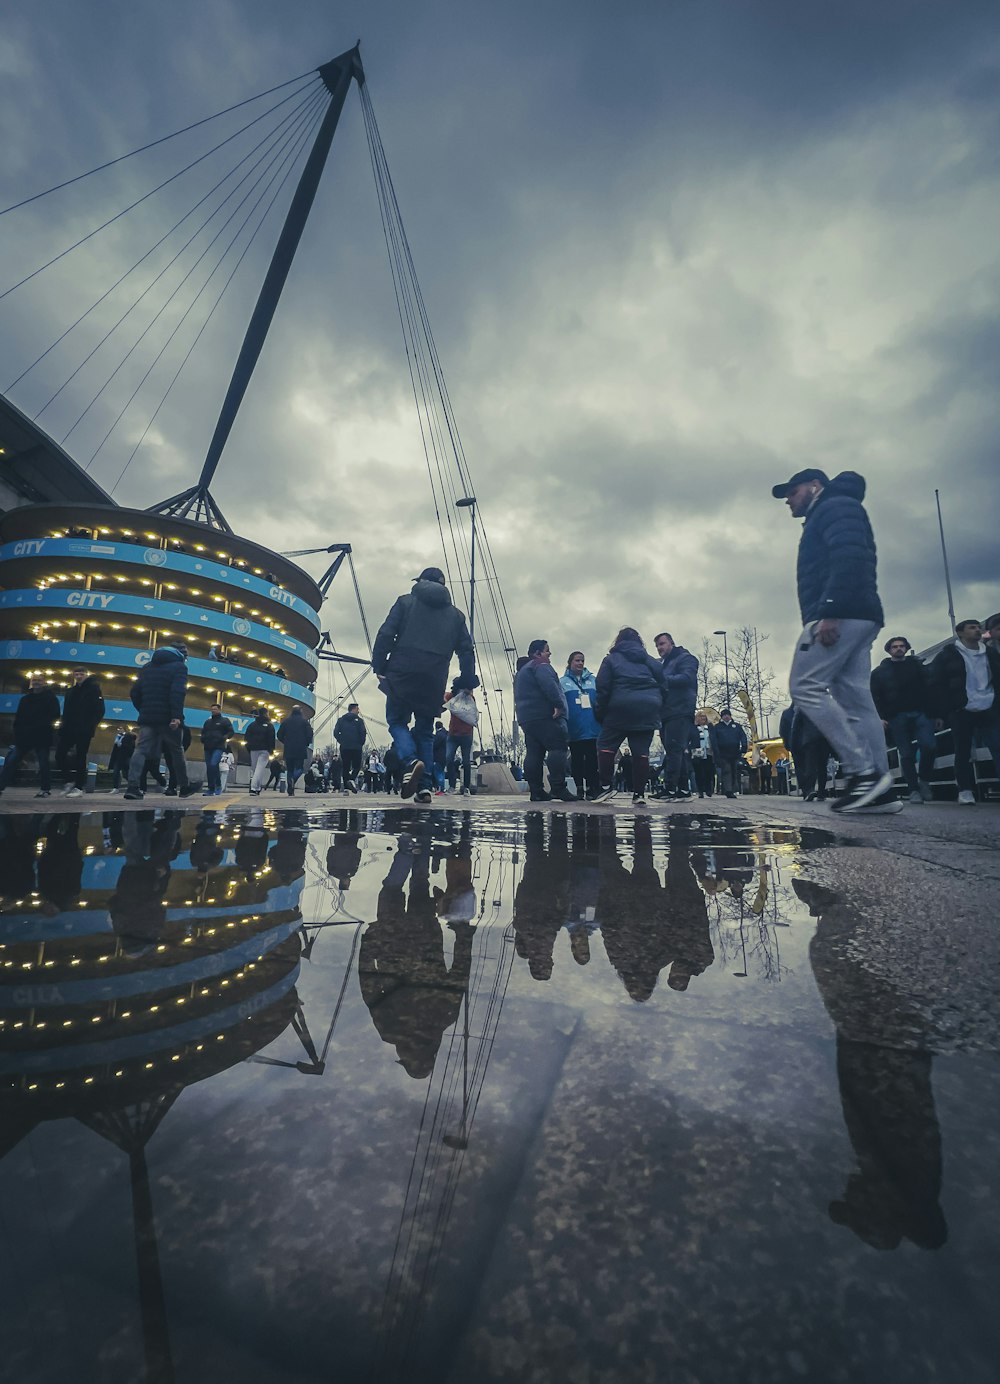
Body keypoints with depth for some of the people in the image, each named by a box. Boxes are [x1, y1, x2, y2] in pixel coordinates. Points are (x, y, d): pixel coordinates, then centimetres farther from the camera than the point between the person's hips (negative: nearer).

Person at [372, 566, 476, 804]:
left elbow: (385, 634, -1)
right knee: (425, 730, 12)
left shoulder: (405, 602, 9)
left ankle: (411, 761, -18)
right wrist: (466, 683, 13)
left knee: (397, 721, 10)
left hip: (403, 673, -2)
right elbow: (466, 650, 12)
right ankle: (425, 786, 4)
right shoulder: (456, 614, 17)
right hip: (435, 681, 3)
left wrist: (379, 666, 2)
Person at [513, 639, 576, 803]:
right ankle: (558, 788, -22)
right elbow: (549, 686, -21)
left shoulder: (521, 672, 29)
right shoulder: (541, 666, -3)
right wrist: (559, 705, -21)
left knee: (534, 753, 4)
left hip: (525, 718, 10)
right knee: (558, 748, -14)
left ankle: (536, 791, 2)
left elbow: (518, 697, 30)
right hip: (544, 715, -10)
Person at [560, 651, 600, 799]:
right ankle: (579, 788, 14)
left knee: (592, 759, -3)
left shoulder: (593, 680, 14)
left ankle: (593, 788, 2)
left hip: (592, 727, 1)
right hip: (574, 730, -1)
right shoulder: (562, 682, 8)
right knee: (577, 759, 7)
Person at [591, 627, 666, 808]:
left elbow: (602, 688, 0)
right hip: (648, 710, 3)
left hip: (620, 708, -3)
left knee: (606, 745, 7)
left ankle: (606, 787, -1)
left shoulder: (611, 659, 9)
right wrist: (659, 714, 17)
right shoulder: (651, 661, 19)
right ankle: (638, 794, 2)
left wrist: (600, 713, 5)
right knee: (641, 751, 3)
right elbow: (662, 686, 14)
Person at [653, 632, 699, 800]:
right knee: (675, 753, 8)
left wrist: (663, 679, -19)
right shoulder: (661, 664, 26)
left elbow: (687, 678, -16)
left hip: (680, 712, -8)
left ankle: (670, 788, -15)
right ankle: (683, 789, 12)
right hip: (666, 714, 8)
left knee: (673, 750, -14)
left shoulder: (685, 658, 2)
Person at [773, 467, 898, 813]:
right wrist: (831, 613, 12)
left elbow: (849, 559, -15)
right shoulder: (824, 519, 32)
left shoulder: (836, 506, 3)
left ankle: (863, 771, -15)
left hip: (840, 615, -10)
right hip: (856, 619, 10)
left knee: (805, 687, -13)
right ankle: (879, 787, 1)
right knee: (856, 700, 3)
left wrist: (829, 612, -24)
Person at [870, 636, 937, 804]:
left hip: (920, 713, 0)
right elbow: (875, 697, 5)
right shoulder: (879, 672, 13)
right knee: (906, 755, -1)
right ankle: (914, 790, 3)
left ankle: (924, 780, 7)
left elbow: (931, 688, 6)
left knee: (929, 746, -16)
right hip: (896, 717, 0)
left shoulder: (918, 665, 16)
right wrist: (879, 717, -7)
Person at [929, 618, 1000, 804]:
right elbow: (936, 685, -1)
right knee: (963, 752, 3)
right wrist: (945, 712, -7)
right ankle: (965, 791, 10)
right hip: (962, 713, -3)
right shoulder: (947, 656, 1)